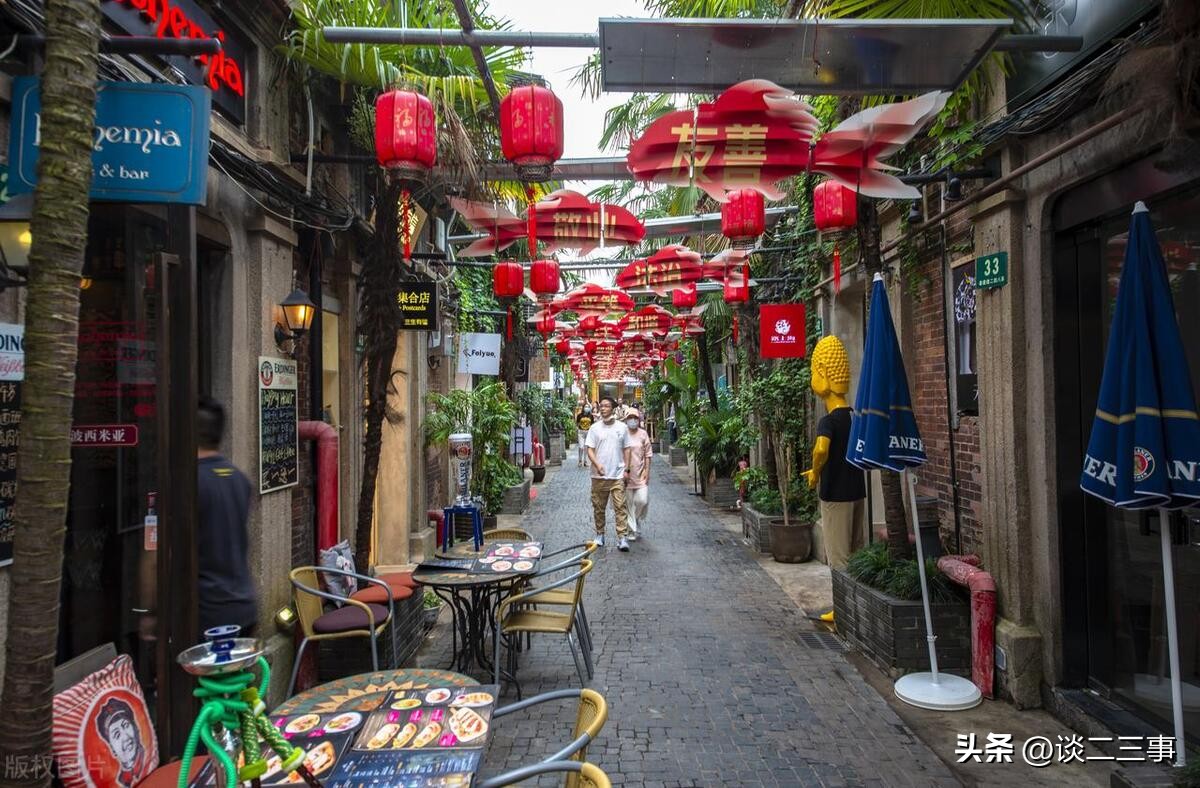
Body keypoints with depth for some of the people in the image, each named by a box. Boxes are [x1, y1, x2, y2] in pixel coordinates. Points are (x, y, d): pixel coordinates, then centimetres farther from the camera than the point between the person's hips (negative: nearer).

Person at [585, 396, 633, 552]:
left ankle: (622, 538, -5)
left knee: (620, 507, -6)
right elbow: (590, 449, -1)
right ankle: (600, 534, 24)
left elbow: (626, 449, 9)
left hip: (617, 475, -1)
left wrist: (626, 469, 2)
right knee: (598, 507, 10)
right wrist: (597, 464, -19)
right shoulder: (594, 428, 1)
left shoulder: (622, 427, 3)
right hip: (599, 476, 1)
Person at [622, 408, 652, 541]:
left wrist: (647, 470, 0)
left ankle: (638, 522, 21)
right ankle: (632, 530, 15)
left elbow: (648, 454, 7)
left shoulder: (643, 434, 3)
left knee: (642, 500, -7)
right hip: (626, 474, 0)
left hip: (640, 474, 1)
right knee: (628, 503, 4)